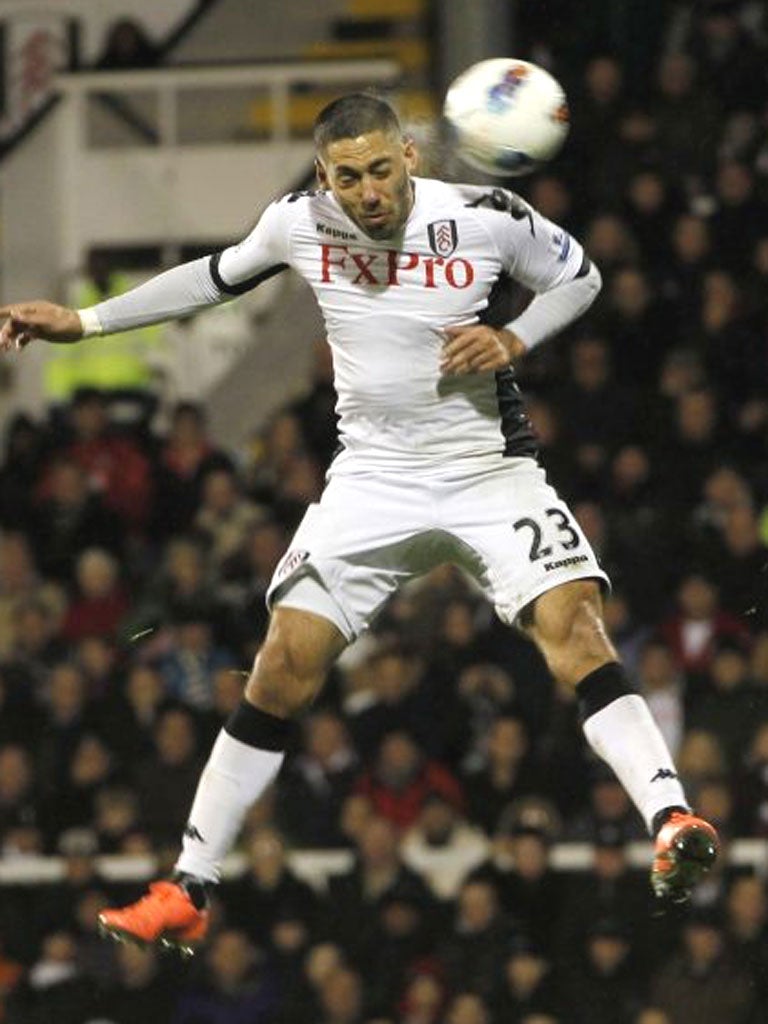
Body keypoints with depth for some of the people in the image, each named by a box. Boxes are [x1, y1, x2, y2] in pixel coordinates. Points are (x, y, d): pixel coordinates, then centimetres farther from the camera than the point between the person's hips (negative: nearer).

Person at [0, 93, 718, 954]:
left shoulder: (485, 219, -12)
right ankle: (186, 894, 3)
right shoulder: (298, 223, -5)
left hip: (489, 470, -2)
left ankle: (671, 825, -32)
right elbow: (218, 277, 16)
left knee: (572, 626, -25)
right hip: (372, 479, 2)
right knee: (284, 670, -5)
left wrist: (514, 341, -12)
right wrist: (84, 322, 18)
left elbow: (579, 276, 7)